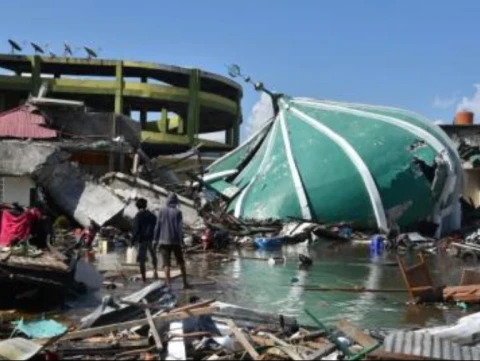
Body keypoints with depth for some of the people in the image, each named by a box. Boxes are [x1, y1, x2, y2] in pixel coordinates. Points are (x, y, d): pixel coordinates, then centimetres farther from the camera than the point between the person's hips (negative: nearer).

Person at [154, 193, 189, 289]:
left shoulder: (161, 211, 0)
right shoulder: (177, 212, -6)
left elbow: (157, 226, 1)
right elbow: (179, 228, -10)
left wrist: (156, 239, 8)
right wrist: (181, 242, -7)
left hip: (164, 241, 1)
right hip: (175, 241, -1)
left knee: (166, 264, 0)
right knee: (181, 263, 15)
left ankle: (169, 284, -11)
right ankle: (185, 283, 17)